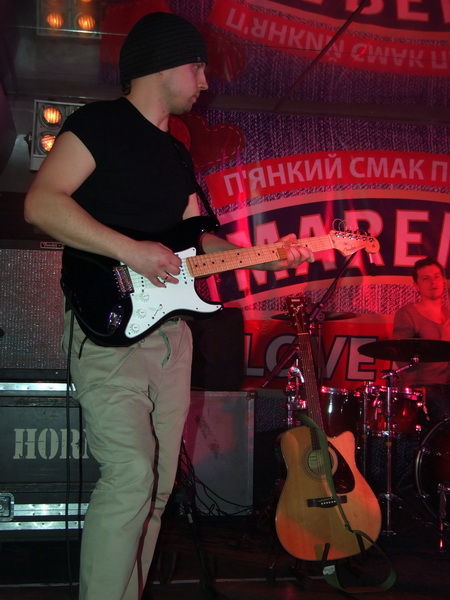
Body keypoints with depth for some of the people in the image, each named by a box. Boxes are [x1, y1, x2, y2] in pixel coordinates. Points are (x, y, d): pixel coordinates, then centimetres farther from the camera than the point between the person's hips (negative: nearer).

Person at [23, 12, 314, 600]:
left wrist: (264, 259, 11)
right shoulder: (100, 122, -3)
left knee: (158, 484, 9)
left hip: (170, 328, 9)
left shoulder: (176, 152, 22)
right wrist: (131, 251, -20)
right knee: (130, 474, -18)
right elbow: (41, 203, -16)